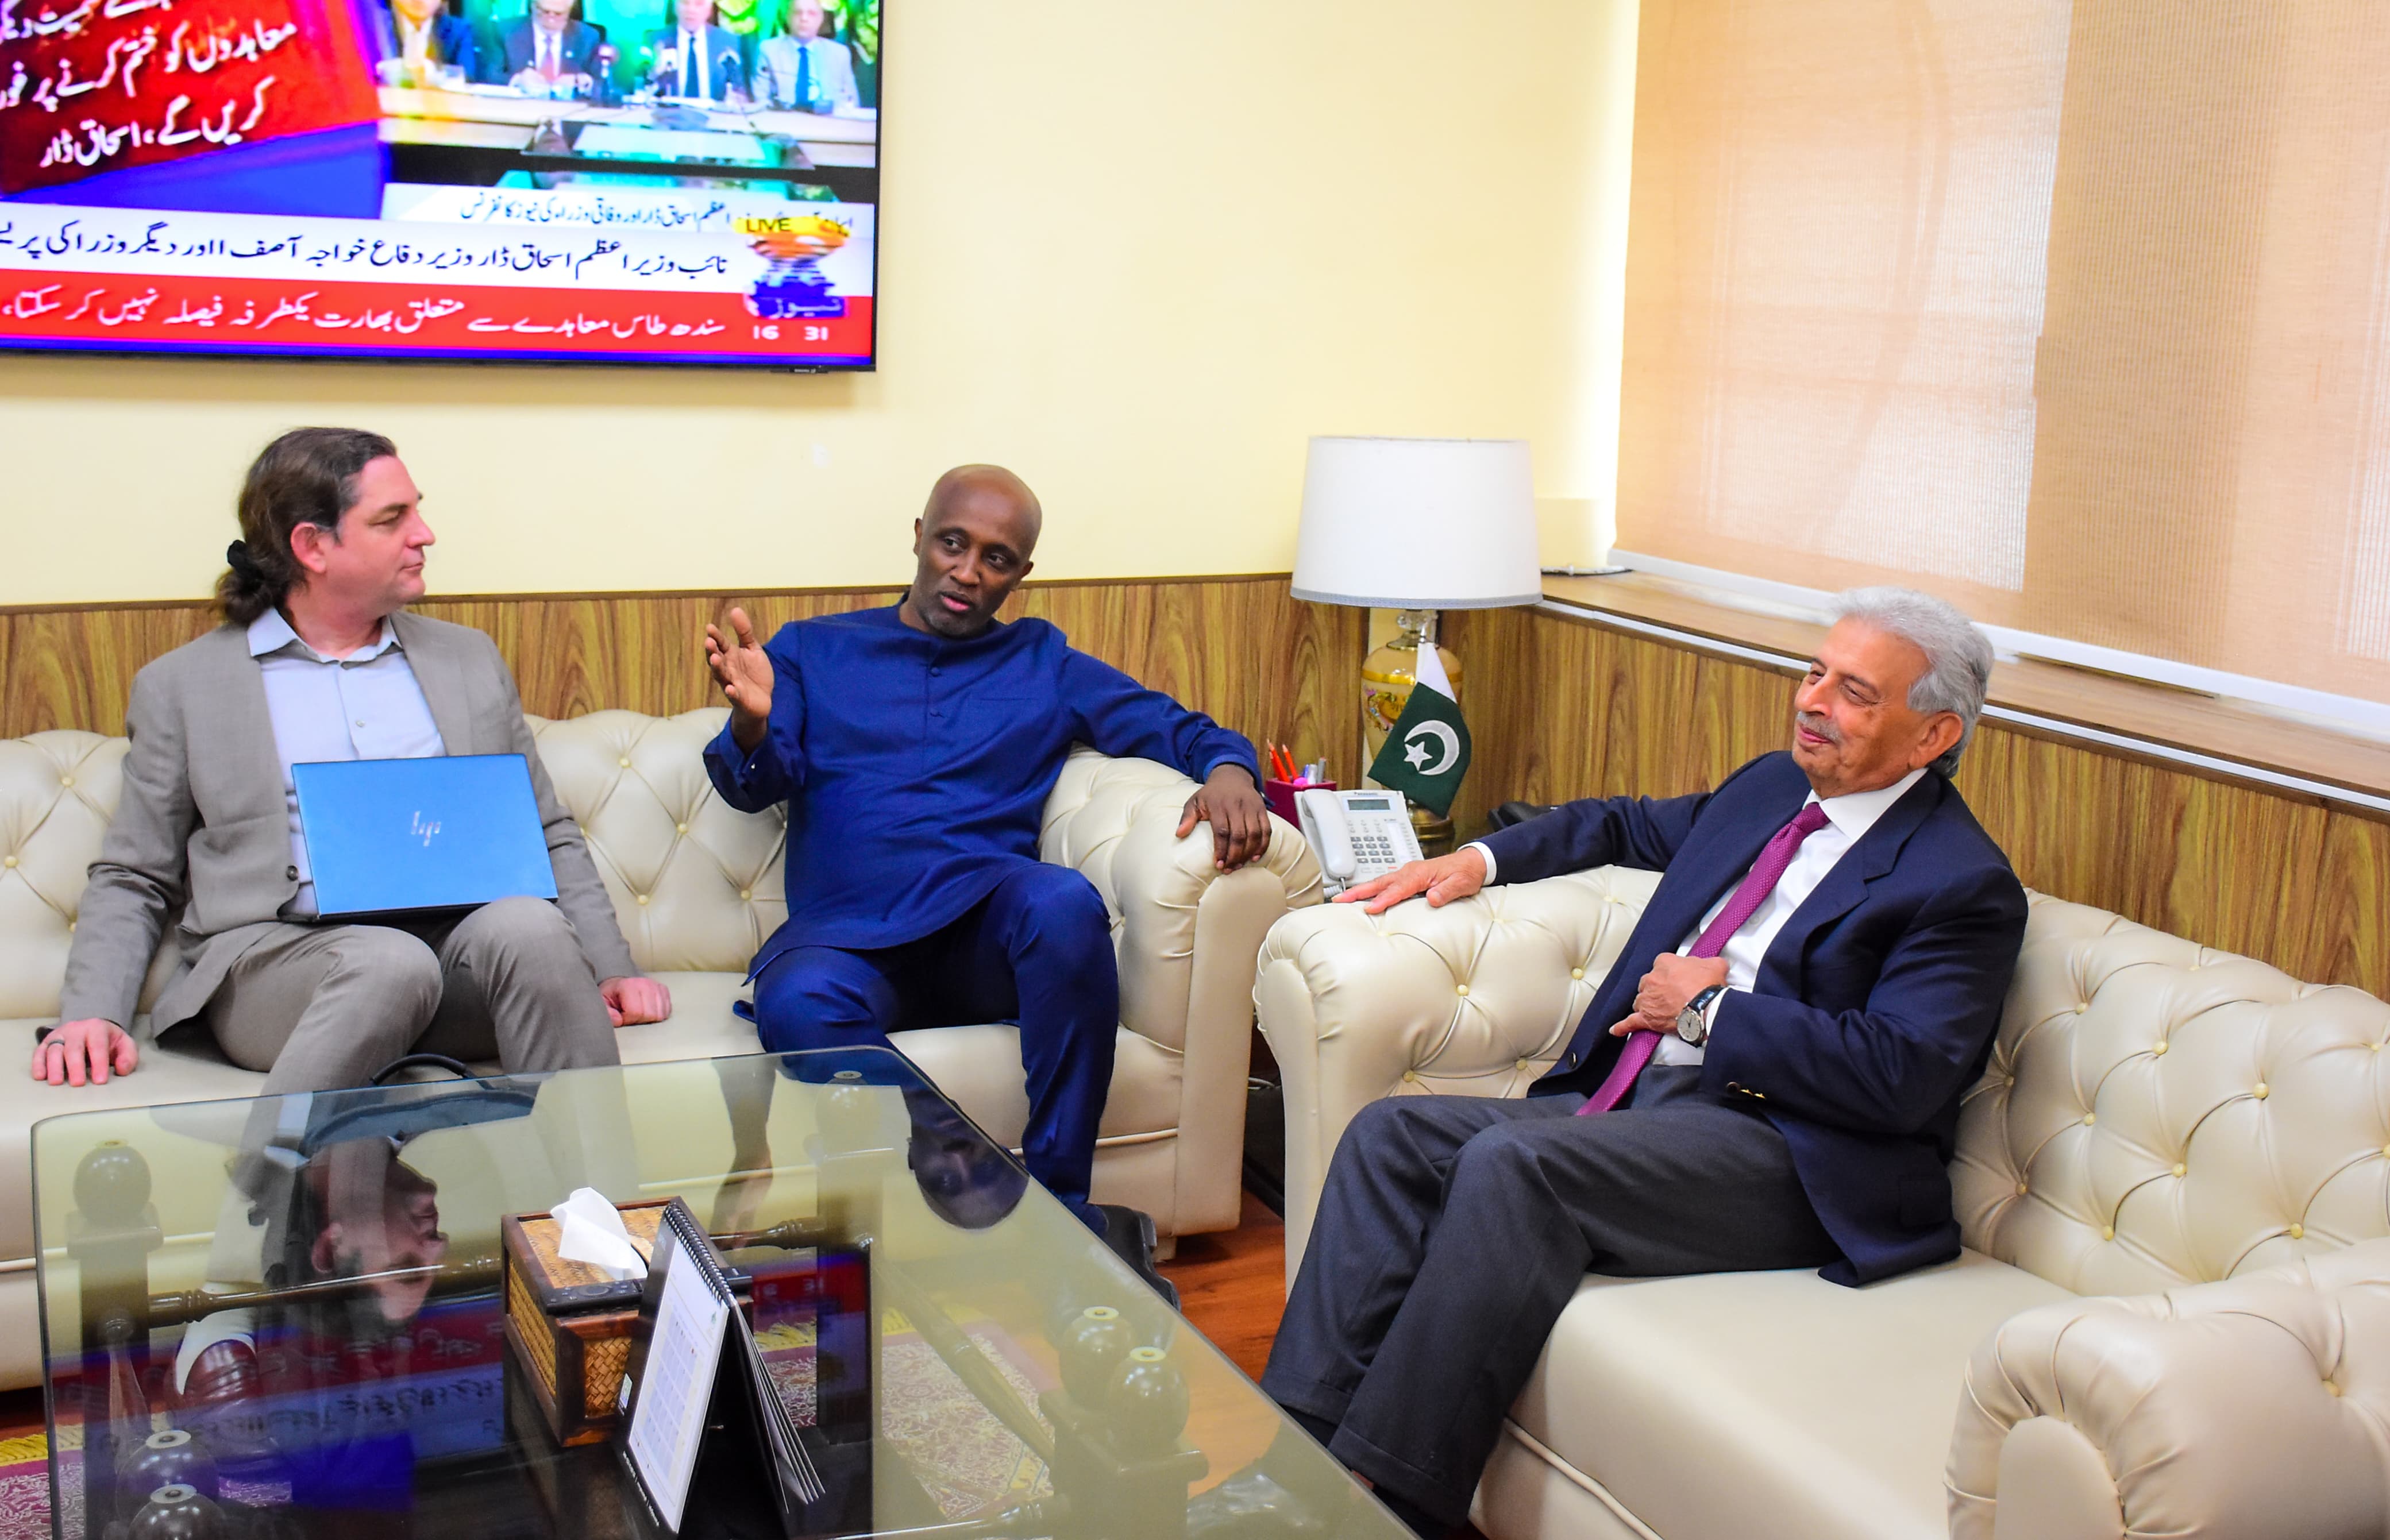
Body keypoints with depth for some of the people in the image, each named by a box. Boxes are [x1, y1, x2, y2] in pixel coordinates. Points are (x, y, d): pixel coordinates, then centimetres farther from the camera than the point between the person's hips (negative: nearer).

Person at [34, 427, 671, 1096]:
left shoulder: (469, 659, 22)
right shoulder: (181, 685, 13)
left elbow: (550, 837, 22)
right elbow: (131, 881, 15)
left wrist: (613, 971, 7)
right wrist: (93, 1013, -4)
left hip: (458, 947, 3)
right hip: (275, 957, -2)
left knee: (529, 924, -32)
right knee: (390, 961, -36)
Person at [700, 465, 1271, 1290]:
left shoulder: (1046, 667, 24)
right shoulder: (812, 650, 22)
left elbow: (1176, 727, 17)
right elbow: (755, 784, 9)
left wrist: (1228, 769, -8)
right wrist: (752, 723, -16)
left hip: (983, 924, 1)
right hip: (845, 933, 0)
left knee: (1067, 902, -36)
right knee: (799, 1008, -37)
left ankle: (1059, 1206, -27)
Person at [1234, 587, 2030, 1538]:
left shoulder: (1965, 884, -6)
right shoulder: (1772, 788, 19)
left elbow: (1902, 1075, -18)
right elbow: (1630, 824, 37)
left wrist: (1708, 1008, -11)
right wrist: (1480, 859, 23)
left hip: (1779, 1151, -8)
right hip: (1631, 1102, 9)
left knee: (1511, 1163, -31)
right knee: (1393, 1136, -11)